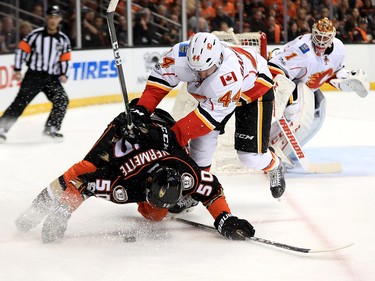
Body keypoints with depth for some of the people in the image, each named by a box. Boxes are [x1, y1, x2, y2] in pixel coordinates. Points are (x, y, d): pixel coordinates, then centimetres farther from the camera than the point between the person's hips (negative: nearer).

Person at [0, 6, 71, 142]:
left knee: (62, 100, -11)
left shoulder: (63, 39, 7)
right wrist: (17, 70, -6)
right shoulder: (36, 34, -5)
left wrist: (63, 74, -1)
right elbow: (21, 49, -3)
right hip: (33, 75, -4)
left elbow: (65, 59, 14)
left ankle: (50, 129, 2)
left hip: (52, 77, 4)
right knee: (21, 101, -12)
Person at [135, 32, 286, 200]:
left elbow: (213, 112, -42)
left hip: (255, 87, -5)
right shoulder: (181, 53, -33)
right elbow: (159, 78, -17)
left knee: (250, 155, -7)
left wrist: (175, 135, -42)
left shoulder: (229, 74, -46)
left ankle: (274, 167, 26)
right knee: (203, 137, -7)